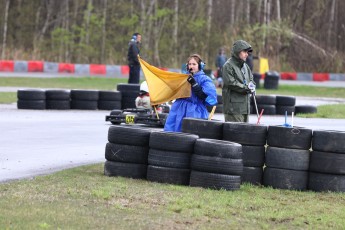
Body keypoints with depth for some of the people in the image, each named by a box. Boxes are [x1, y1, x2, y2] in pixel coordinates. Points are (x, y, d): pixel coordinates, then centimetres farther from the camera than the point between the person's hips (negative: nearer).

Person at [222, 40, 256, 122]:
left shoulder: (245, 66, 18)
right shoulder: (228, 66, -9)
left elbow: (251, 78, 23)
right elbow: (230, 83, -18)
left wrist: (251, 85, -2)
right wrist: (246, 88, -15)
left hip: (245, 106, 9)